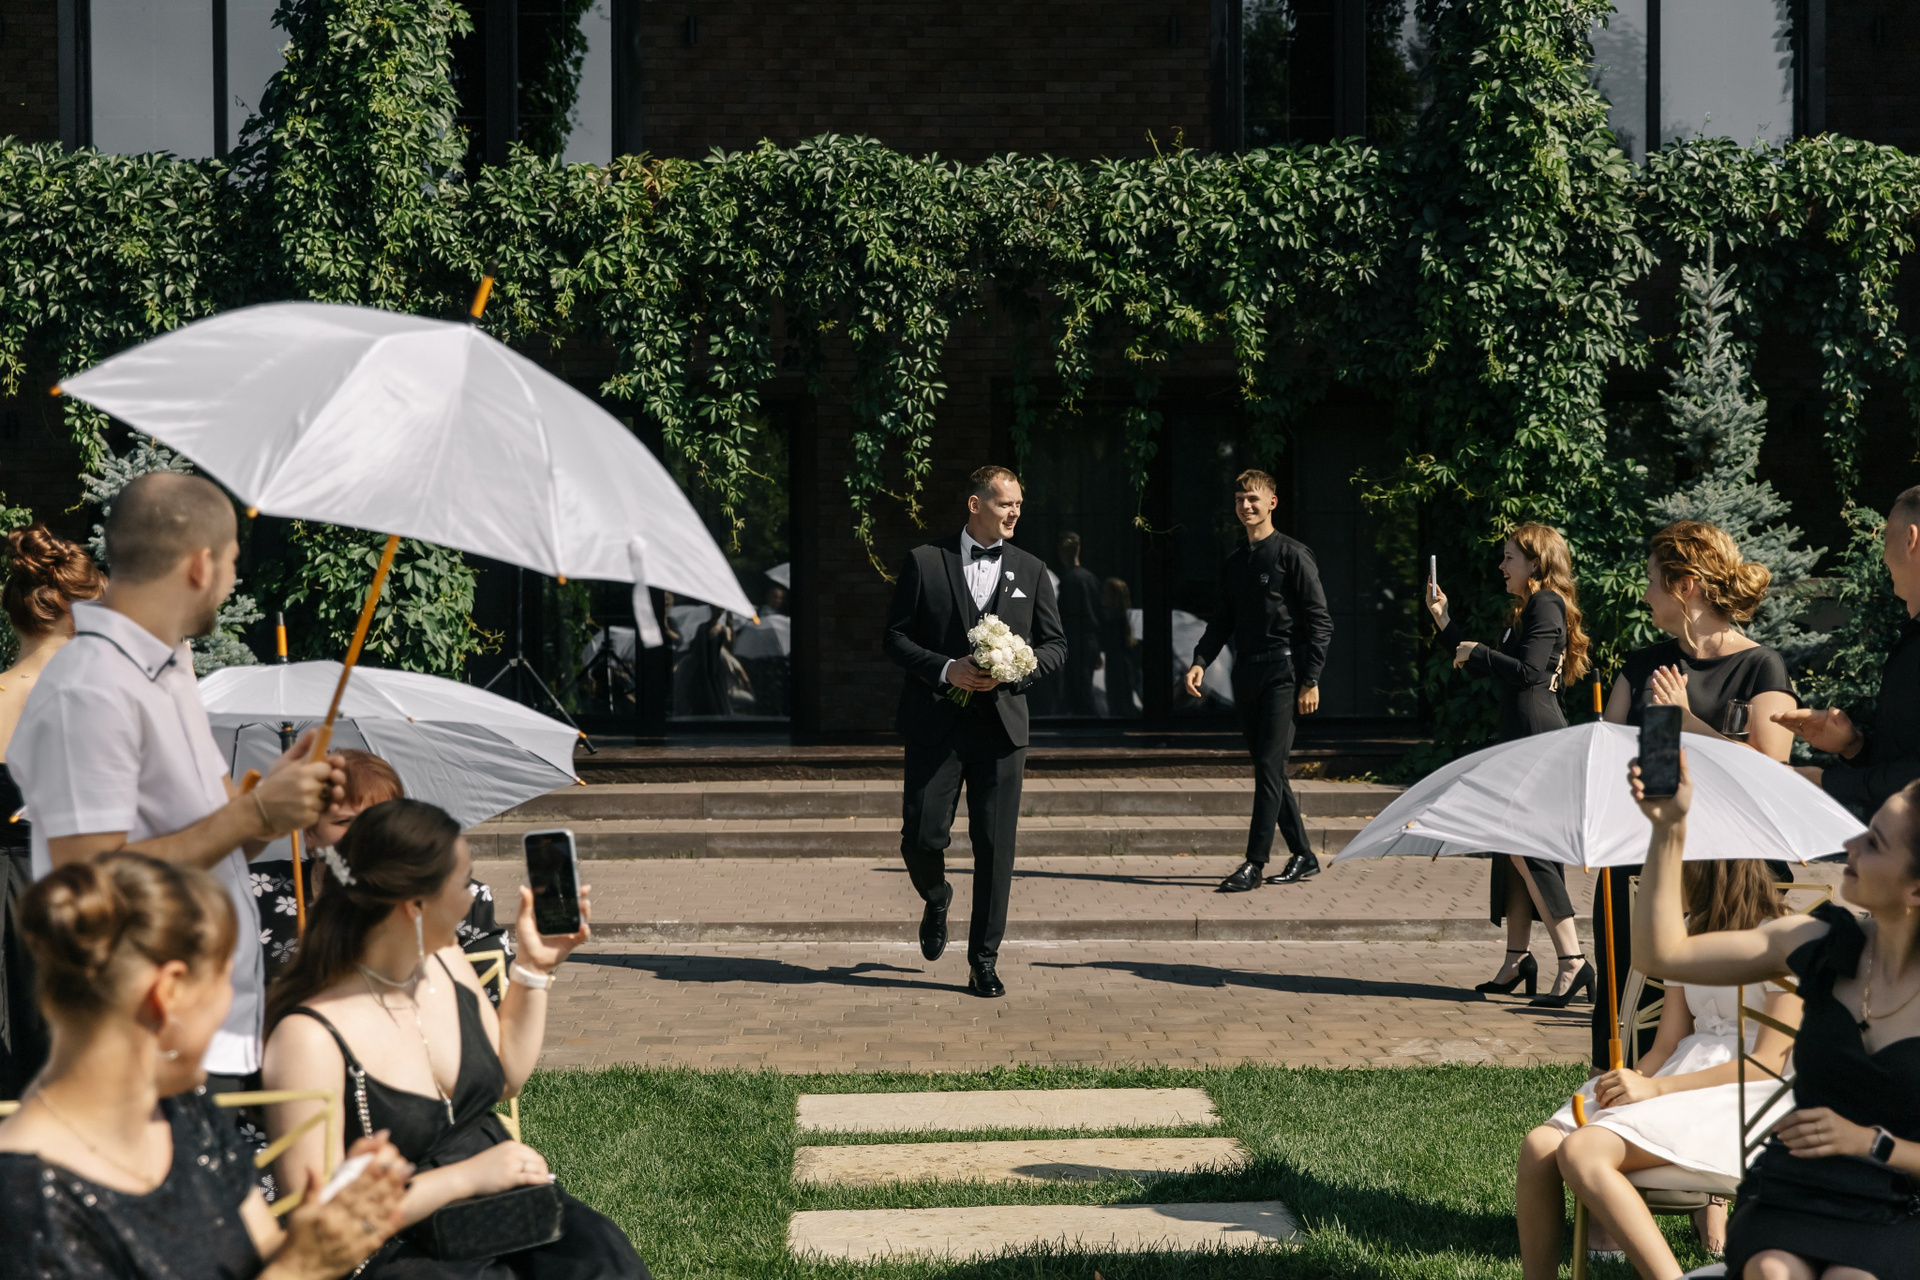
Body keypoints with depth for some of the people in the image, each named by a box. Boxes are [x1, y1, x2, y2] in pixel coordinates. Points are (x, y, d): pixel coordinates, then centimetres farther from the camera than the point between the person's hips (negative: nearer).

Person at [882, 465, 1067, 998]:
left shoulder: (1030, 571, 10)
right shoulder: (924, 562, 2)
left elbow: (1055, 646, 11)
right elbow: (894, 637, 1)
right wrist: (946, 669, -14)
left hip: (1001, 728, 2)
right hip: (936, 727, -1)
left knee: (995, 849, -1)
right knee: (921, 838, -3)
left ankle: (984, 962, 9)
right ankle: (936, 898, 32)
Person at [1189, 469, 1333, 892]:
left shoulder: (1293, 555, -3)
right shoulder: (1234, 563, 17)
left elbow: (1320, 622, -6)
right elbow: (1221, 621, 18)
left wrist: (1311, 680, -12)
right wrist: (1200, 661, 0)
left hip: (1282, 673, -7)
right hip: (1246, 675, 7)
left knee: (1269, 766, -11)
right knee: (1269, 770, 9)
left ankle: (1255, 863, -13)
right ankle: (1303, 855, 18)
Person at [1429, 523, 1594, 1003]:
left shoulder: (1546, 605, -10)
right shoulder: (1527, 609, 21)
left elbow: (1528, 671, -21)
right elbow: (1492, 669, 25)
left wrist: (1477, 653, -9)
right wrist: (1444, 621, 24)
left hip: (1538, 740, -11)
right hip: (1521, 737, 11)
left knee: (1527, 847, -13)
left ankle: (1573, 962, -15)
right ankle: (1518, 959, 18)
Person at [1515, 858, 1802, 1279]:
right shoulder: (1688, 936, 20)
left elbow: (1769, 1063, -12)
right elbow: (1666, 1047, 15)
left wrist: (1655, 1088, -18)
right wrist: (1630, 1084, -9)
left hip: (1740, 1100, -7)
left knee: (1582, 1151, -31)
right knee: (1539, 1146, -19)